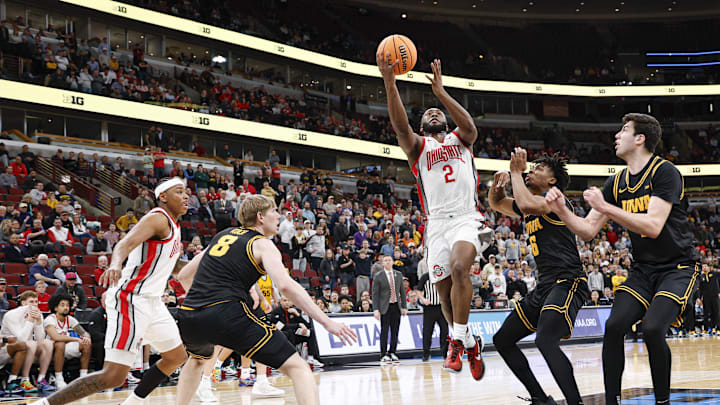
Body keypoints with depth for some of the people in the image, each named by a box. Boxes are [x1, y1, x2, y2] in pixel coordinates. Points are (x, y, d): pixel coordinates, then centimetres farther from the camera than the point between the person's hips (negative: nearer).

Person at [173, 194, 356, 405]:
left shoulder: (222, 235, 25)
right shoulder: (262, 244, 6)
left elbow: (184, 275, 32)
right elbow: (286, 285, -12)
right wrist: (326, 322, -13)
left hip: (188, 317, 7)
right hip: (227, 315, -7)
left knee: (197, 359, 42)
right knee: (298, 367, -6)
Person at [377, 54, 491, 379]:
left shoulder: (460, 140, 17)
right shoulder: (418, 146, 15)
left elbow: (469, 126, -9)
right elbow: (400, 126, -7)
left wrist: (440, 92, -17)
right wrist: (389, 83, -21)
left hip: (467, 219, -2)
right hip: (437, 223, 2)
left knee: (459, 267, -29)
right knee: (447, 293, 2)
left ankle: (458, 339, -22)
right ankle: (469, 343, 25)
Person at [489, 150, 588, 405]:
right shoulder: (530, 204, 19)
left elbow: (526, 205, -28)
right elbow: (496, 203, 32)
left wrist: (515, 171, -13)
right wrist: (498, 183, 10)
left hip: (568, 281, -10)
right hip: (545, 285, 10)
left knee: (545, 341, -32)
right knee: (502, 340, 12)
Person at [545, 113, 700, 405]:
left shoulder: (664, 172, -15)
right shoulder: (616, 183, 6)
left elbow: (653, 226, -26)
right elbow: (588, 231, 6)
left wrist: (605, 207, -28)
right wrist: (562, 210, -11)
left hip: (677, 269, -6)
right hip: (642, 270, 6)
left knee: (652, 328, -25)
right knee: (614, 326, -13)